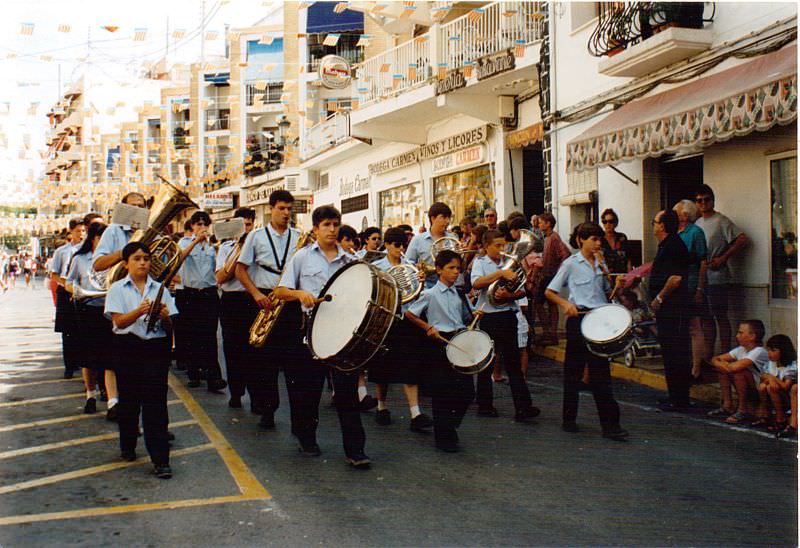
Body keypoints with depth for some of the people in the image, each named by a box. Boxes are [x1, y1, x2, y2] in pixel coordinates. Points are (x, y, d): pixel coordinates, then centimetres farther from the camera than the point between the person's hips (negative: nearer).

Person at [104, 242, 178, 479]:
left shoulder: (159, 288, 9)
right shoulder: (118, 288, 4)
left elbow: (169, 327, 8)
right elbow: (119, 321, -9)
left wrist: (164, 316, -14)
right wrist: (140, 311, -26)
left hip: (156, 346, 0)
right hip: (127, 347, 0)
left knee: (155, 402, -5)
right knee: (128, 399, 8)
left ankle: (160, 459, -7)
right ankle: (128, 446, 30)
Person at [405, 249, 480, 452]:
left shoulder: (459, 294, 11)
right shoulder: (430, 294, -5)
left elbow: (467, 319, 21)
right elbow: (409, 314, -2)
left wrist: (475, 316, 0)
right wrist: (428, 328, -9)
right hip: (440, 343, -5)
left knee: (467, 391, 4)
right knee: (442, 393, 0)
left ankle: (450, 426, 26)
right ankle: (444, 437, 10)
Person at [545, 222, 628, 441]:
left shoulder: (600, 264, 13)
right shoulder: (571, 264, -2)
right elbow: (549, 291, 0)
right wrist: (565, 304, -16)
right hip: (579, 319, -4)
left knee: (600, 370, 1)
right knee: (573, 370, 4)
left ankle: (610, 424, 0)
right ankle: (569, 419, 17)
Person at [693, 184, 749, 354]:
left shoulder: (721, 221, -8)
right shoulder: (697, 223, 15)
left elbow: (743, 240, -16)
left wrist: (723, 258, -16)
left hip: (717, 278, -8)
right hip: (701, 278, 8)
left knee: (721, 317, -4)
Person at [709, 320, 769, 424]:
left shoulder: (759, 352, -21)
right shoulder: (740, 350, 5)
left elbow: (734, 367, -35)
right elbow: (715, 359, 7)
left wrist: (725, 365, -13)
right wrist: (721, 364, -16)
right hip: (748, 390, 8)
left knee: (738, 372, -29)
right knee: (723, 369, 0)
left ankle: (743, 410, -16)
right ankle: (727, 406, 4)